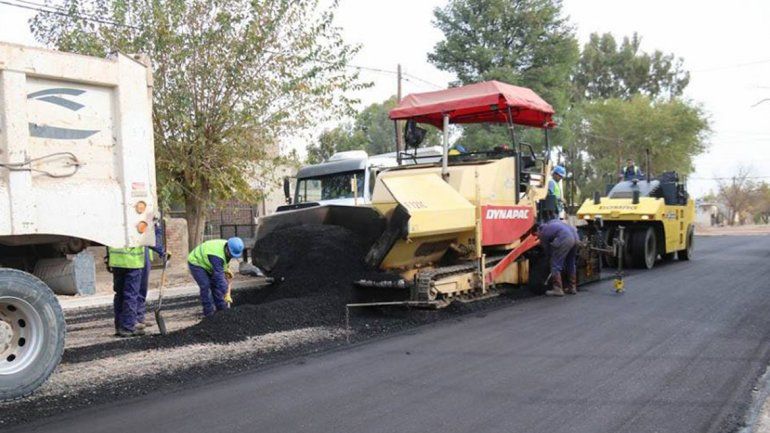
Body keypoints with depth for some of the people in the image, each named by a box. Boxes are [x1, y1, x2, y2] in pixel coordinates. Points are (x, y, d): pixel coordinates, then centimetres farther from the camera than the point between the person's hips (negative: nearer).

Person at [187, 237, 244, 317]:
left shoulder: (228, 247, -12)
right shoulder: (217, 256, -39)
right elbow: (218, 275, -41)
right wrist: (225, 293, -42)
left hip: (206, 264, 8)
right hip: (196, 263, -8)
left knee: (215, 284, 2)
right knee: (205, 286, -18)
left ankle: (222, 309, 6)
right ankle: (209, 312, -8)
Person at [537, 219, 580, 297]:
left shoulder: (543, 234, 12)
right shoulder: (551, 223, 31)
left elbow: (548, 250, 16)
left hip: (565, 239, -8)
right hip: (575, 237, 8)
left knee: (556, 265, 1)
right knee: (571, 264, 21)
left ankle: (558, 289, 0)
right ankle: (572, 288, 28)